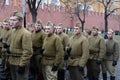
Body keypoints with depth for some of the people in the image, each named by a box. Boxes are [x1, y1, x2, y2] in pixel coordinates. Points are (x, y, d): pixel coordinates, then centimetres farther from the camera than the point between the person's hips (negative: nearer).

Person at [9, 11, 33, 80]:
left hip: (21, 63, -9)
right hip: (12, 62, 9)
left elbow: (27, 52, -23)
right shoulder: (13, 31, 8)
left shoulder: (25, 33, -19)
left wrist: (22, 65, -23)